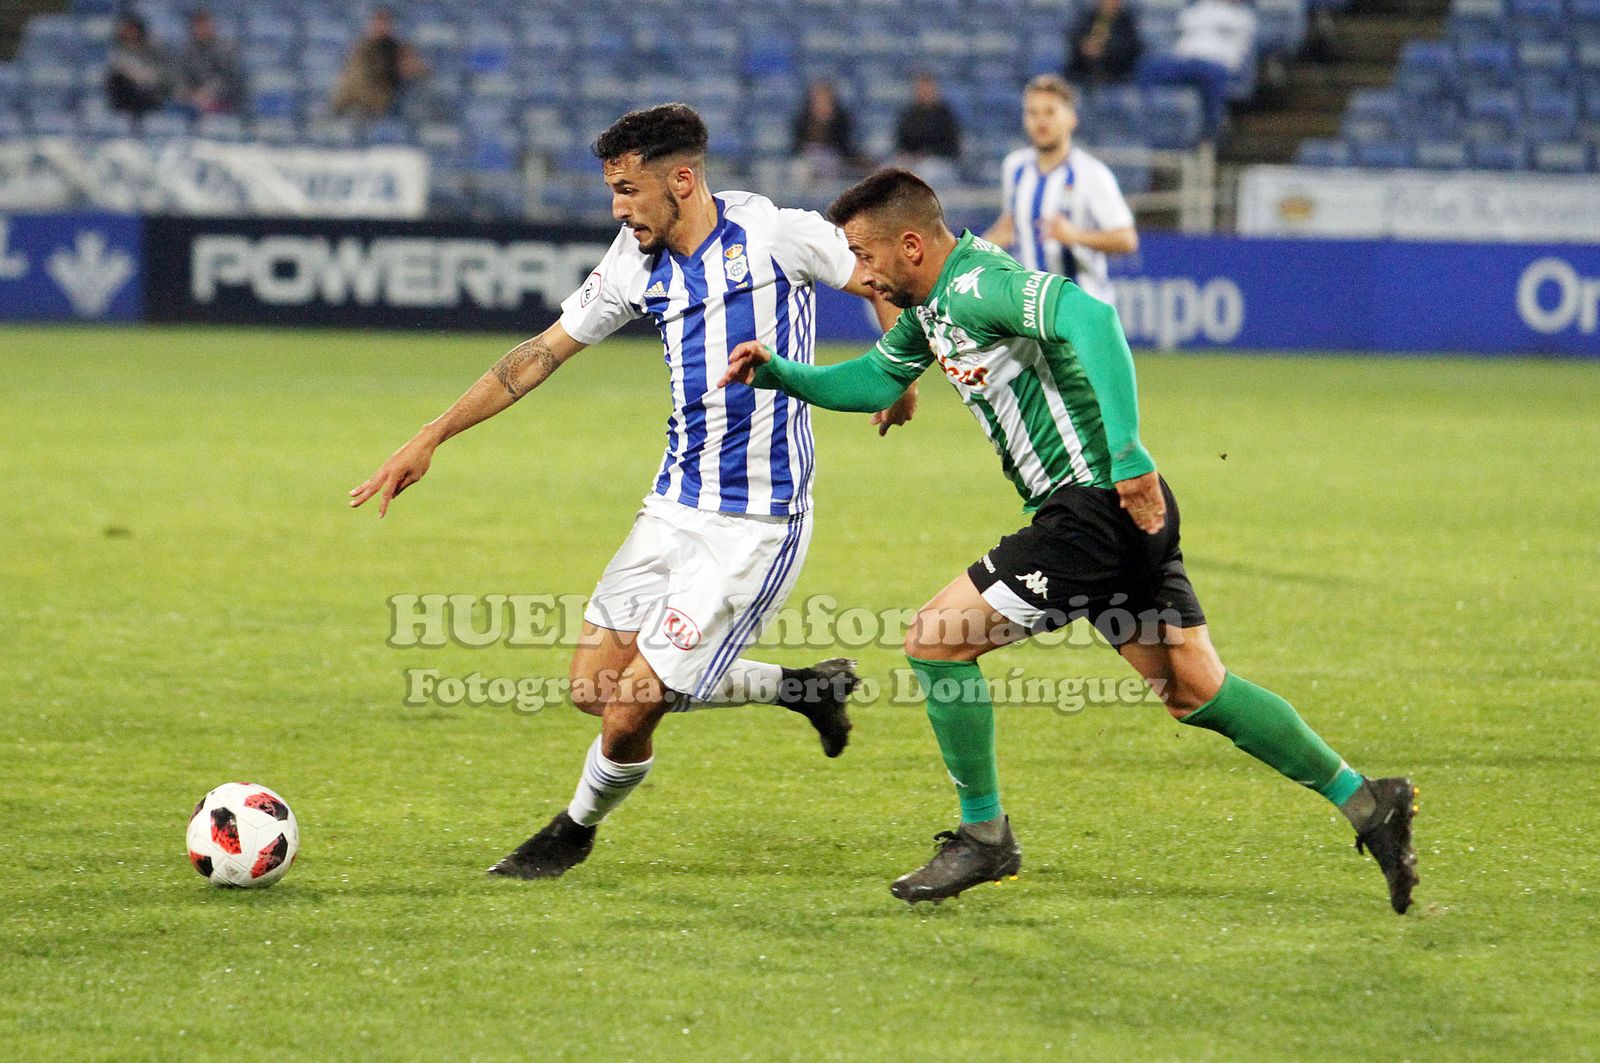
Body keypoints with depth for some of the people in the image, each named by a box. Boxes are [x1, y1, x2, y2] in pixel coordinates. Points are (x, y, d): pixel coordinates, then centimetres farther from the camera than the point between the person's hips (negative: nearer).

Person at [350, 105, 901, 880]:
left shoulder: (774, 234, -13)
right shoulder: (637, 262, 4)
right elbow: (543, 352, 11)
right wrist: (432, 438, 9)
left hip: (756, 526, -7)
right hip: (673, 508, 7)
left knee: (630, 709, -7)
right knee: (596, 688, 7)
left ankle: (578, 828, 26)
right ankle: (803, 688, 22)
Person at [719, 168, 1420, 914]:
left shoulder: (976, 285, -16)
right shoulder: (931, 306, 15)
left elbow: (1090, 317, -32)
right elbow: (873, 382, 30)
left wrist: (1128, 455, -35)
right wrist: (776, 374, 16)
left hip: (1098, 507, -10)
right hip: (1120, 514, 10)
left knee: (936, 640, -5)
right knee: (1196, 692, 10)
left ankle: (984, 835, 6)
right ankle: (1365, 802, 12)